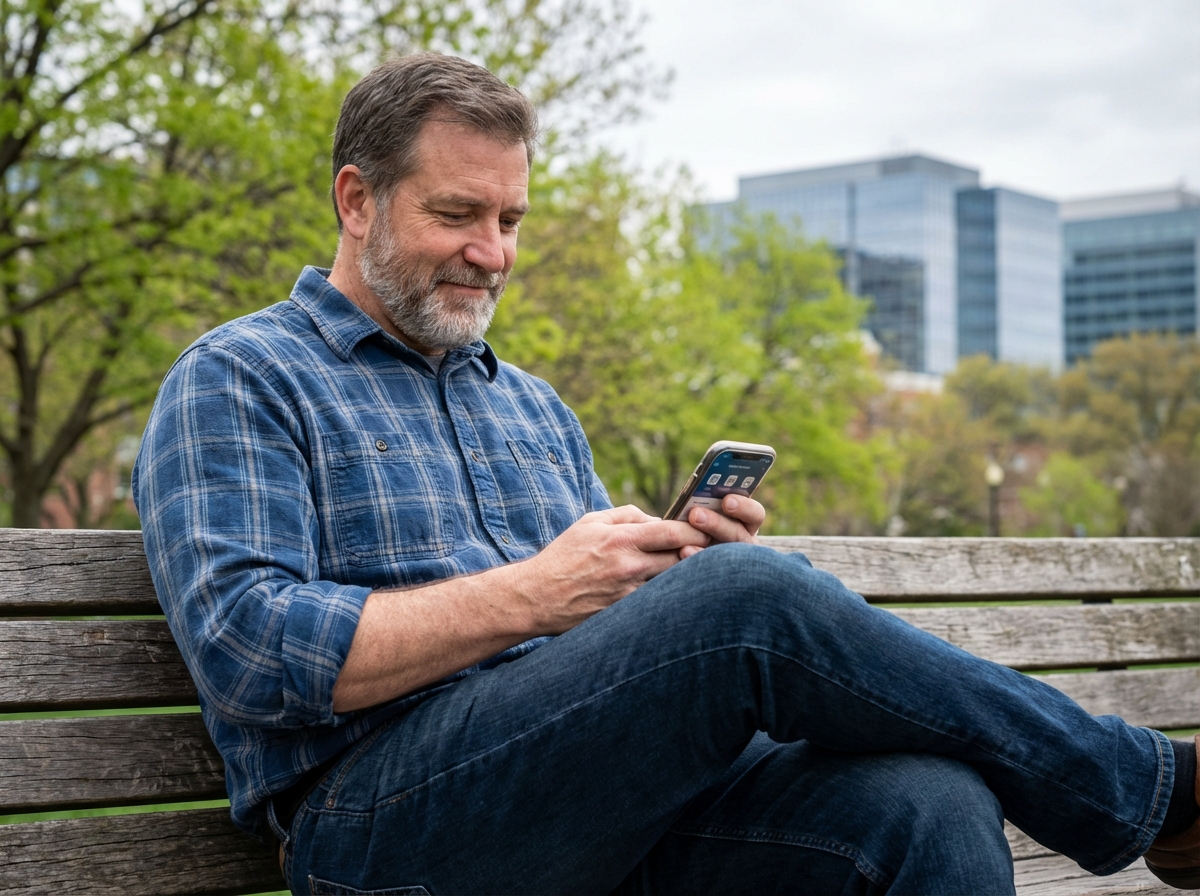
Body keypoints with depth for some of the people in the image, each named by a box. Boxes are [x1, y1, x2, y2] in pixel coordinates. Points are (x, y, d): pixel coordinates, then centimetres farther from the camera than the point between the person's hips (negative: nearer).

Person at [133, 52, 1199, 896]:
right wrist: (532, 592, -14)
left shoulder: (535, 407, 27)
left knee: (933, 800, -25)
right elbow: (244, 649, -10)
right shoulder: (237, 382, 6)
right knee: (748, 598, -29)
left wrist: (693, 571, 2)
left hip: (616, 797, 6)